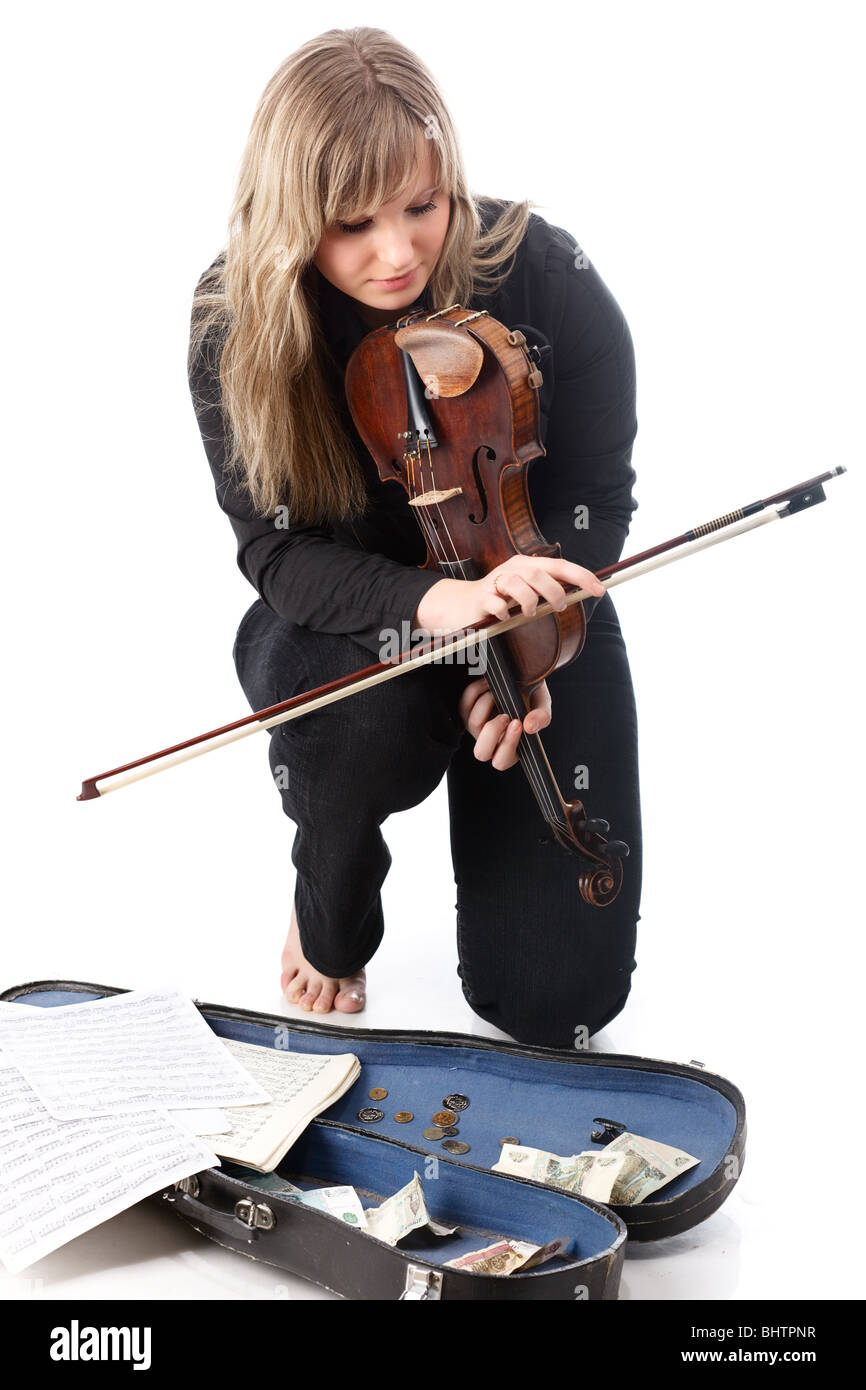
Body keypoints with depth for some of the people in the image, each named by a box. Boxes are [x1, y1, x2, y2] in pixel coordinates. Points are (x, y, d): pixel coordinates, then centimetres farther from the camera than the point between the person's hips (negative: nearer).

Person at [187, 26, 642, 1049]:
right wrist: (433, 602, -40)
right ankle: (331, 926, -2)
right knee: (359, 714, -40)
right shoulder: (234, 322, -19)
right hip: (343, 621, 1)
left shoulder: (547, 279, -21)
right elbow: (280, 551, -20)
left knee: (555, 994, -8)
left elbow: (592, 501, -10)